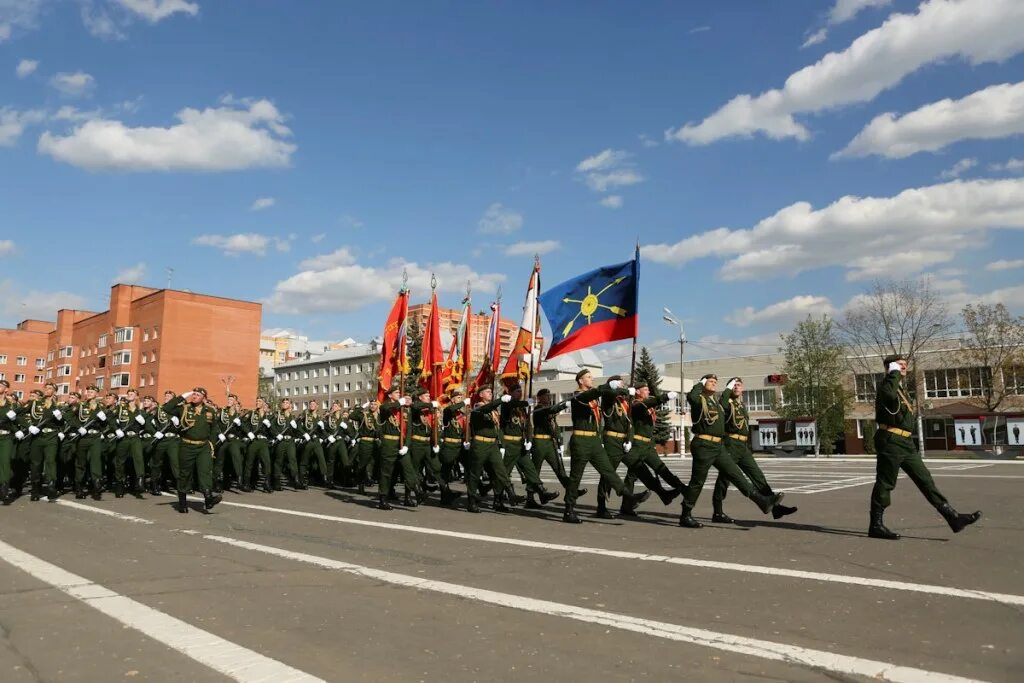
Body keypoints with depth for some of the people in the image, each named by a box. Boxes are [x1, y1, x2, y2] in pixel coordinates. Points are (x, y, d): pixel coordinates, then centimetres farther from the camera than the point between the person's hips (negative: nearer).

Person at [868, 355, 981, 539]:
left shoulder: (901, 388, 22)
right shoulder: (887, 385, -8)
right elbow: (889, 395, -36)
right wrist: (894, 373, -21)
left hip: (906, 442, 9)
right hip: (891, 440, -9)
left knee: (925, 480, 6)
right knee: (885, 483, -4)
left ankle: (953, 517, 7)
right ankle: (876, 526, 2)